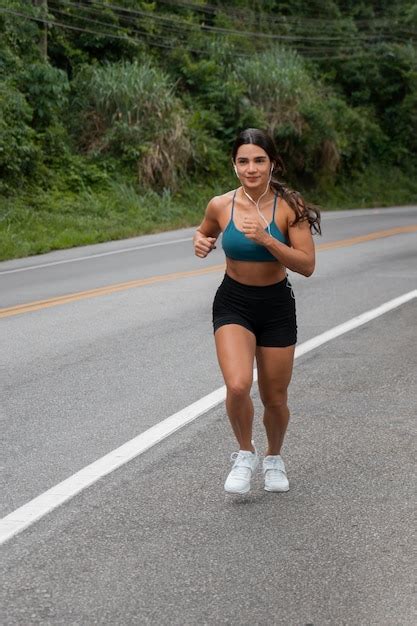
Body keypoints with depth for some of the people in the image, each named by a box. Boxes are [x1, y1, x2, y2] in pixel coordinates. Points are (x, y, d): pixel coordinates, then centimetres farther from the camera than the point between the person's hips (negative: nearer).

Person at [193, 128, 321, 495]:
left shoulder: (289, 207, -15)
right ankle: (245, 454, 4)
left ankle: (274, 457, 42)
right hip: (233, 304, 0)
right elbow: (204, 233, 13)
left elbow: (307, 265, -18)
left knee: (275, 400, 11)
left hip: (277, 307, 0)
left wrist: (266, 239, -29)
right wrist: (201, 244, -10)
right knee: (238, 386, -24)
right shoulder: (220, 206, -9)